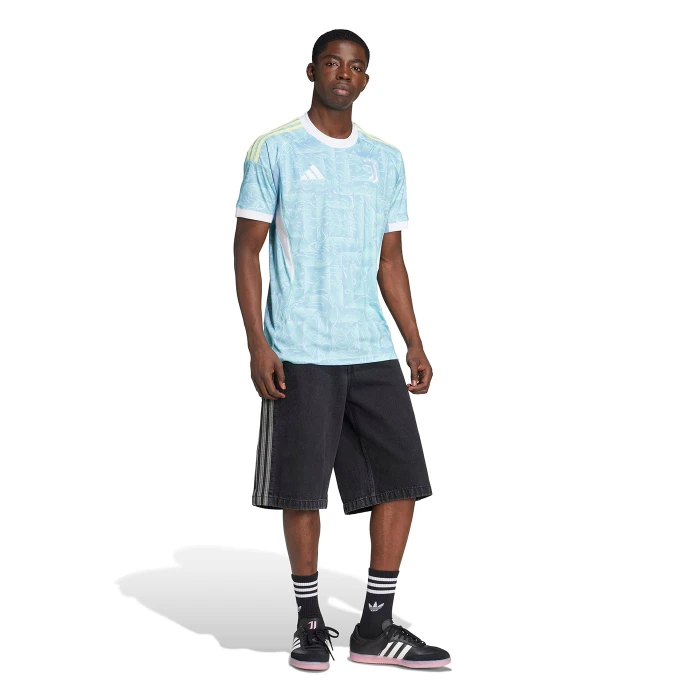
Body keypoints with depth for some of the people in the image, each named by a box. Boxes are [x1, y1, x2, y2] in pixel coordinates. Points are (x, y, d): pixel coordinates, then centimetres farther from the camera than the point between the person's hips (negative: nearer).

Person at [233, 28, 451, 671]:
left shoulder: (387, 160, 13)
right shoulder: (275, 151, 0)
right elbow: (247, 251, -1)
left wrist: (416, 345, 10)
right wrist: (257, 345, -9)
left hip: (373, 351, 4)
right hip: (300, 353, -4)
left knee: (401, 478, 1)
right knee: (302, 488, 1)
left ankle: (376, 627, 11)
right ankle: (310, 621, 17)